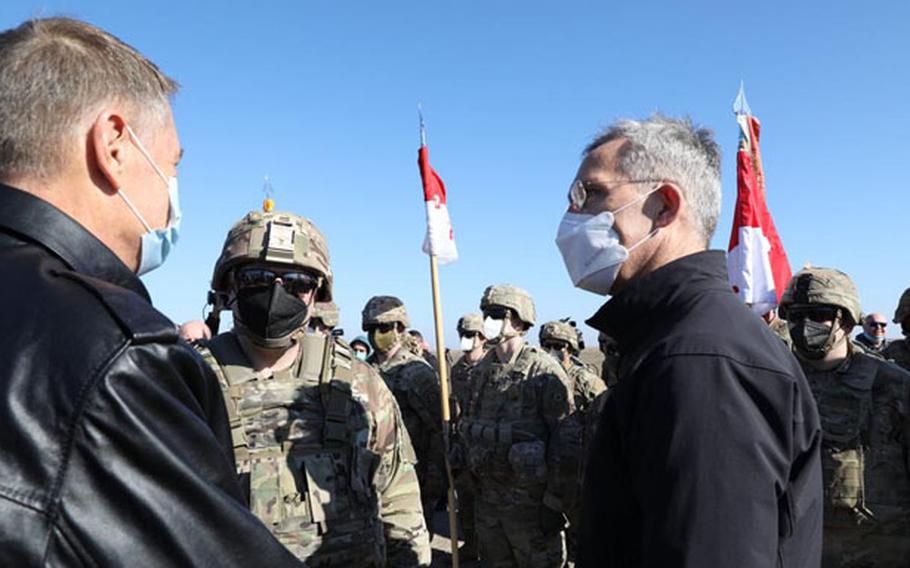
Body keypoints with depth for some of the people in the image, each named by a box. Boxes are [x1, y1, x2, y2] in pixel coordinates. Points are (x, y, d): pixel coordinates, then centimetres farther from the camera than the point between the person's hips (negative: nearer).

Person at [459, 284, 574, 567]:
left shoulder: (544, 371, -14)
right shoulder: (481, 371, 7)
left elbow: (563, 440, -15)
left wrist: (555, 501, -16)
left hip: (529, 499, -6)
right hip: (486, 496, 7)